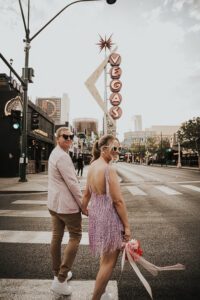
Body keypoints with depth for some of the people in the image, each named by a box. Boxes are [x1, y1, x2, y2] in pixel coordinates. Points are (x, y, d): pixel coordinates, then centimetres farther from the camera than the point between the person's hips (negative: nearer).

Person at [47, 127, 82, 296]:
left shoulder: (55, 153, 13)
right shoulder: (62, 156, -20)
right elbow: (72, 183, -21)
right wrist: (83, 204, -12)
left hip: (54, 203, 10)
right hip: (67, 204, -10)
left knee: (57, 237, 17)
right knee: (75, 237, 3)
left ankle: (58, 273, 33)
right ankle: (60, 280, 6)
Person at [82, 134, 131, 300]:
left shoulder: (92, 166, 3)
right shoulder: (109, 169, -23)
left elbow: (87, 193, 11)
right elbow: (118, 201, -22)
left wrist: (84, 208, 26)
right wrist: (127, 225, -15)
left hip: (95, 213, 9)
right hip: (108, 216, -9)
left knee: (105, 256, 27)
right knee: (109, 261, 9)